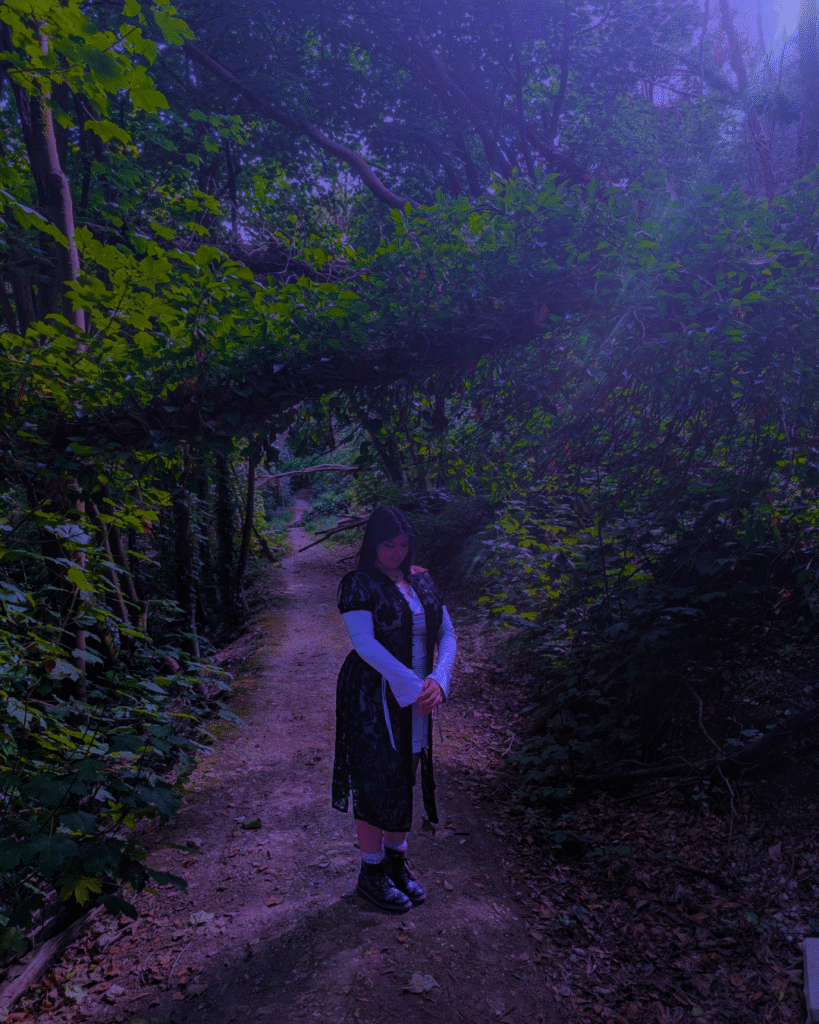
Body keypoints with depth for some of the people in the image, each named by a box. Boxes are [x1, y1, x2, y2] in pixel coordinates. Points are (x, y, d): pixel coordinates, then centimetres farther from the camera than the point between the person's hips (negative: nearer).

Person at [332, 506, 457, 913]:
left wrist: (438, 680, -12)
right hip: (372, 699, -6)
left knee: (404, 778, 15)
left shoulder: (422, 582, 7)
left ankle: (396, 862, 33)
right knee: (377, 781, 2)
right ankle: (371, 874, 21)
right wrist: (415, 686, -24)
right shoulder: (358, 585, -11)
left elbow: (447, 634, 5)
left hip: (416, 699, 6)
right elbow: (364, 642, -21)